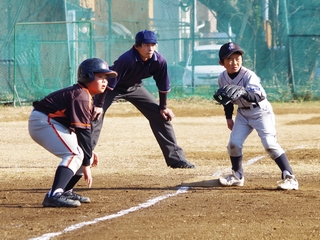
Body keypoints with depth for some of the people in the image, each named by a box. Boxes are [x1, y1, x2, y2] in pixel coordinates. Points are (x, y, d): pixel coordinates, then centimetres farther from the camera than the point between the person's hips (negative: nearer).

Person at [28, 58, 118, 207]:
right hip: (43, 122, -11)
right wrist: (86, 165, -20)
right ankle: (54, 195, -38)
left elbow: (81, 127, 19)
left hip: (56, 125, 11)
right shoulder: (82, 97, -20)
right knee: (75, 154, -27)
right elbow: (82, 131, -22)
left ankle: (65, 191, 20)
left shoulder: (85, 95, 13)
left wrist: (89, 154, 11)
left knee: (88, 157, 13)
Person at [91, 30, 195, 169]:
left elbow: (163, 85, -7)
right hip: (114, 88, -5)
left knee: (161, 116, 0)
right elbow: (109, 83, -32)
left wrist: (163, 108, 1)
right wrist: (99, 105, -32)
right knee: (96, 115, -22)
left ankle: (176, 158, 7)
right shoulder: (127, 60, -37)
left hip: (134, 87, 5)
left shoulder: (159, 61, -22)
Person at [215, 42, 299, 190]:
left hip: (260, 111, -6)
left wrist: (243, 93, -54)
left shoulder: (248, 75, -25)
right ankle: (237, 176, 20)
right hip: (242, 113, 6)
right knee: (234, 143, -1)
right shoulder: (223, 78, -6)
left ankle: (289, 178, -19)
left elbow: (257, 97, -37)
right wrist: (228, 117, 12)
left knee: (270, 144, -18)